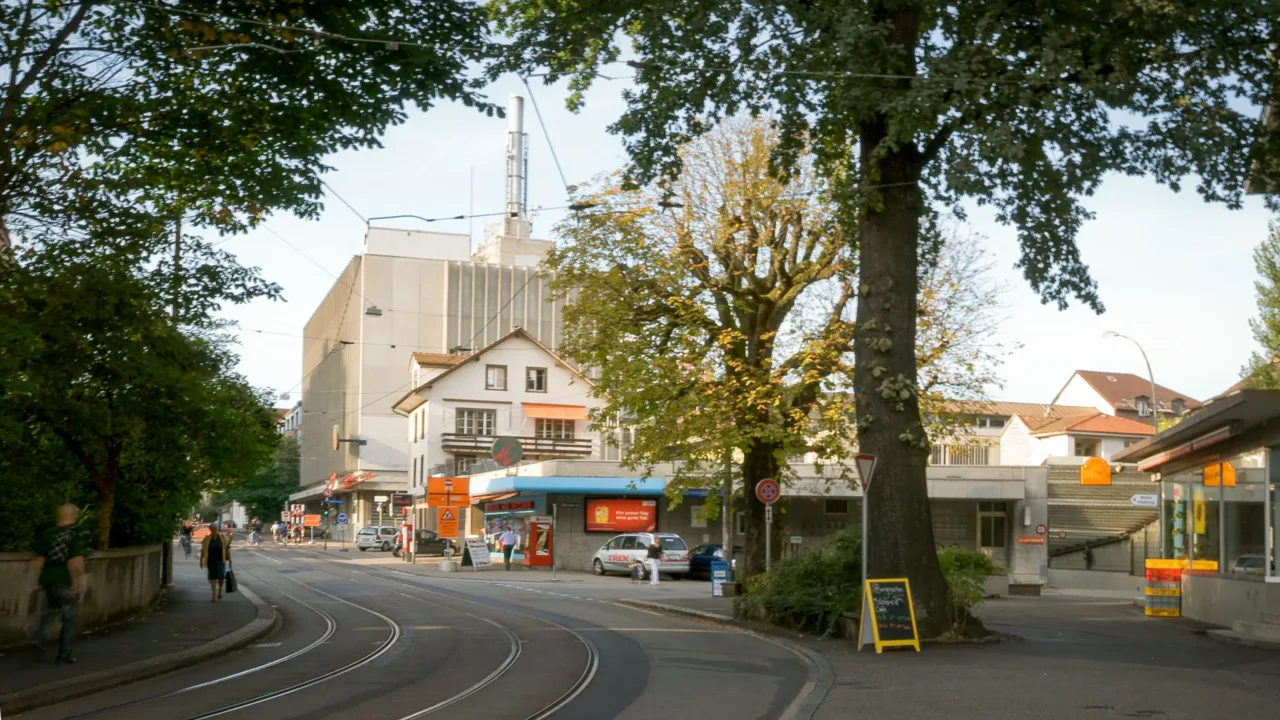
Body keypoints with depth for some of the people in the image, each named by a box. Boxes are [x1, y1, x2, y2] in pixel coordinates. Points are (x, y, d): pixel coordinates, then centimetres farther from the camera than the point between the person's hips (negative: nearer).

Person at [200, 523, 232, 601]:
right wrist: (201, 560, 1)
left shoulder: (222, 537, 0)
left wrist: (229, 559, 0)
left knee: (221, 576, -6)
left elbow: (227, 548, 4)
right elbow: (203, 550, 2)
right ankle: (213, 595, 6)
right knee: (212, 577, 0)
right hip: (211, 560, 0)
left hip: (220, 560, 0)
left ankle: (220, 590, 23)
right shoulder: (207, 539, -2)